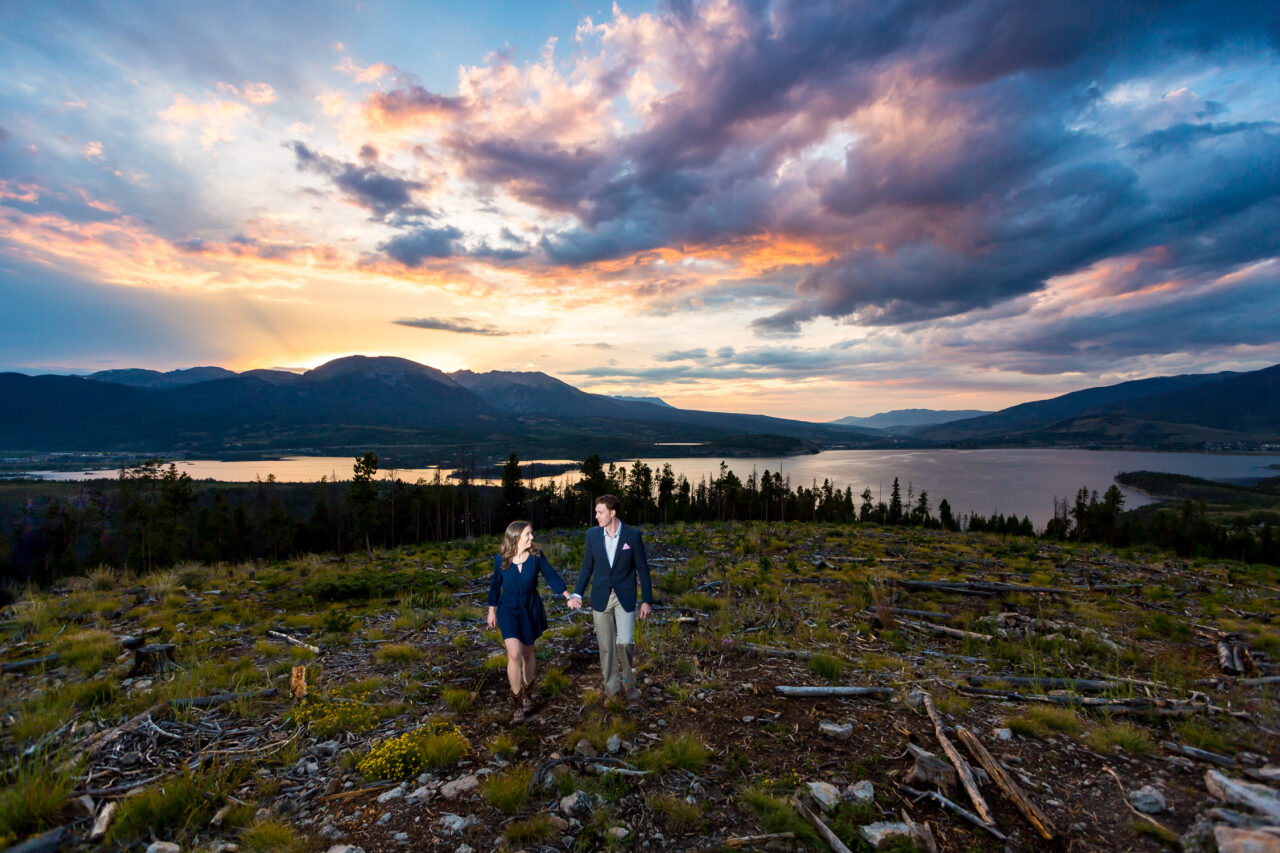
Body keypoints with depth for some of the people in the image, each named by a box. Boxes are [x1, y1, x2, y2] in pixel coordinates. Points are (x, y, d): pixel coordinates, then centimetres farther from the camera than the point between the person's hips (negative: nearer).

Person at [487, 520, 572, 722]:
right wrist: (491, 611, 10)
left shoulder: (536, 555, -9)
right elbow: (495, 585, 4)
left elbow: (551, 576, -5)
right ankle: (518, 706, -2)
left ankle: (527, 695, 37)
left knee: (528, 653, 14)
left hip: (531, 609, 1)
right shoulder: (501, 559, -8)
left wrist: (567, 595, -16)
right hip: (509, 609, -1)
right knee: (514, 654, -16)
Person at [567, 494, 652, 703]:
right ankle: (611, 689, 26)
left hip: (625, 597, -2)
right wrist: (577, 594, -2)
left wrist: (647, 600, -3)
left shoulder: (633, 535, -9)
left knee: (624, 642, -12)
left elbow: (642, 568, -2)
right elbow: (587, 566, 7)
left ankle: (628, 683, 16)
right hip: (600, 597, 3)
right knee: (606, 646, 8)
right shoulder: (592, 534, -1)